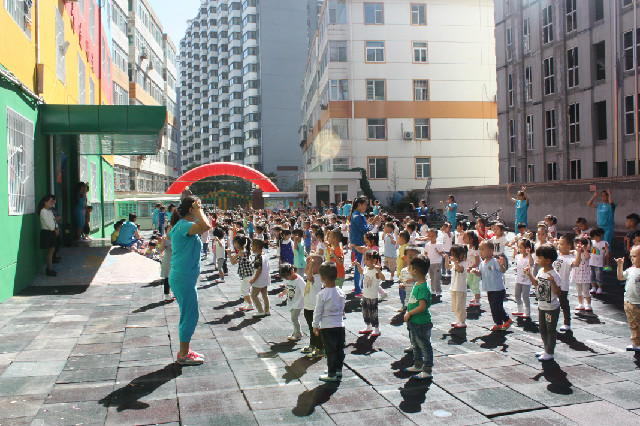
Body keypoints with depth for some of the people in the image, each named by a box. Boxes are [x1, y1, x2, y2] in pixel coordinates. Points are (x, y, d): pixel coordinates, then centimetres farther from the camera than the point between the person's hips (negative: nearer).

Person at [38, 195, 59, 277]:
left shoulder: (50, 211, 16)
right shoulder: (43, 211, -13)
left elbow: (54, 220, 17)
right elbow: (47, 223, -17)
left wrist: (57, 229, 2)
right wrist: (54, 230, -8)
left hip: (52, 232, 9)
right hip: (47, 232, -9)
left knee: (52, 250, 9)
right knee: (50, 251, -7)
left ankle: (49, 269, 15)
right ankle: (50, 270, -3)